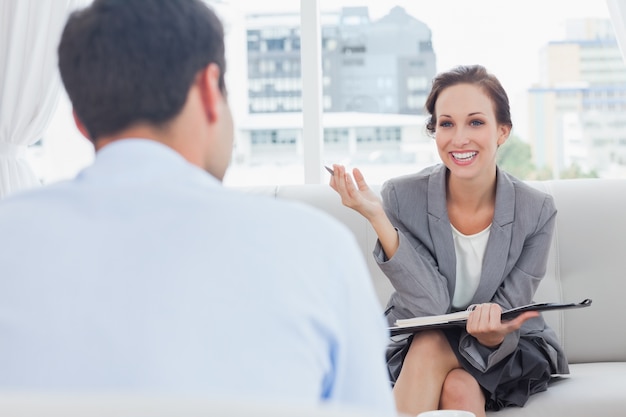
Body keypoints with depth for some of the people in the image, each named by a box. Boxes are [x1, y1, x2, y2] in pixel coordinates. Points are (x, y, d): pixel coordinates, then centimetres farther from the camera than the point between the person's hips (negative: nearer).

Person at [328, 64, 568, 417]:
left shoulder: (537, 211, -15)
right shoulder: (401, 197, -17)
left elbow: (504, 320, -13)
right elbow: (431, 309, -24)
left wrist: (492, 333, -38)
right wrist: (377, 218, -34)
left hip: (509, 352, -1)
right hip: (415, 347, 1)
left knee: (460, 388, -32)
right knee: (430, 343, -32)